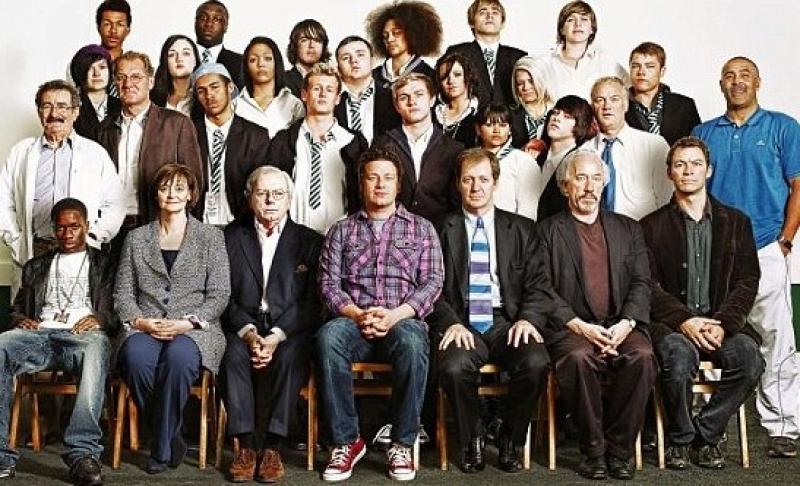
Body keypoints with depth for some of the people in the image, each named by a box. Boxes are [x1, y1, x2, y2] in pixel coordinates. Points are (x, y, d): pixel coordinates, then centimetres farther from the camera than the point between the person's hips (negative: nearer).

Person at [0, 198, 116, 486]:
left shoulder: (103, 264, 23)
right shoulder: (37, 267, 32)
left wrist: (100, 318, -10)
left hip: (83, 334, -3)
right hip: (40, 333, 3)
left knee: (96, 347, -42)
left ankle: (83, 453, -49)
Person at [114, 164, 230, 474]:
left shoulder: (211, 237, 12)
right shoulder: (136, 238, 19)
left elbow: (219, 295, 4)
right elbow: (122, 294, 13)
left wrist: (187, 322, -12)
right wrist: (139, 321, -8)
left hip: (194, 329, -2)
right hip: (145, 327, 2)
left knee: (178, 356, -37)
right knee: (136, 355, -35)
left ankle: (161, 449, -20)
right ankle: (172, 438, -15)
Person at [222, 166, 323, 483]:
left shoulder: (310, 241, 9)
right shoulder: (231, 237, 12)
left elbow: (312, 302, 0)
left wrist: (277, 336, -15)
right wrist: (249, 333, -14)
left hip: (290, 331, -1)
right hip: (243, 328, 1)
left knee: (288, 357, -32)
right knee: (235, 354, -30)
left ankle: (272, 445, -26)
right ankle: (246, 445, -24)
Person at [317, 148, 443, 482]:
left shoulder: (421, 229, 17)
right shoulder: (341, 230, 19)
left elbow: (432, 281, 5)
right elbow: (329, 283, 9)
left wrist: (396, 314, -11)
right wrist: (357, 314, -10)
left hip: (403, 321, -1)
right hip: (354, 321, 1)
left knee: (411, 341, -38)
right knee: (328, 336, -34)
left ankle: (402, 445, -23)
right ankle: (347, 441, -23)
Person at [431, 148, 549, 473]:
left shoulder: (521, 229, 17)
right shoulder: (442, 230, 12)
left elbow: (535, 284, 10)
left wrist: (526, 318, -9)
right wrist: (451, 323, -13)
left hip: (506, 322, 1)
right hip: (462, 324, -1)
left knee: (536, 362, -30)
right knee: (454, 367, -34)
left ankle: (510, 441, -4)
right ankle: (472, 442, -5)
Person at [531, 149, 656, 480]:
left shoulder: (628, 229, 21)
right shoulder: (548, 231, 12)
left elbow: (641, 282, 11)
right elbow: (542, 288, 0)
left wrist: (626, 324, -8)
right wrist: (579, 326, -13)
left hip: (620, 326, 2)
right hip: (570, 328, -2)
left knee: (642, 357, -29)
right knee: (578, 359, -34)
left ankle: (620, 448, -15)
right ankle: (593, 450, -17)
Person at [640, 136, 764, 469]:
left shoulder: (735, 222, 15)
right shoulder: (652, 226, 9)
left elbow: (747, 282, 7)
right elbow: (649, 286, 0)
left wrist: (723, 324, -11)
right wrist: (684, 321, -16)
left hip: (722, 321, 2)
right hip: (671, 323, -2)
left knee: (749, 355, -29)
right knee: (679, 354, -35)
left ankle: (706, 434, -9)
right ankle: (680, 439, -10)